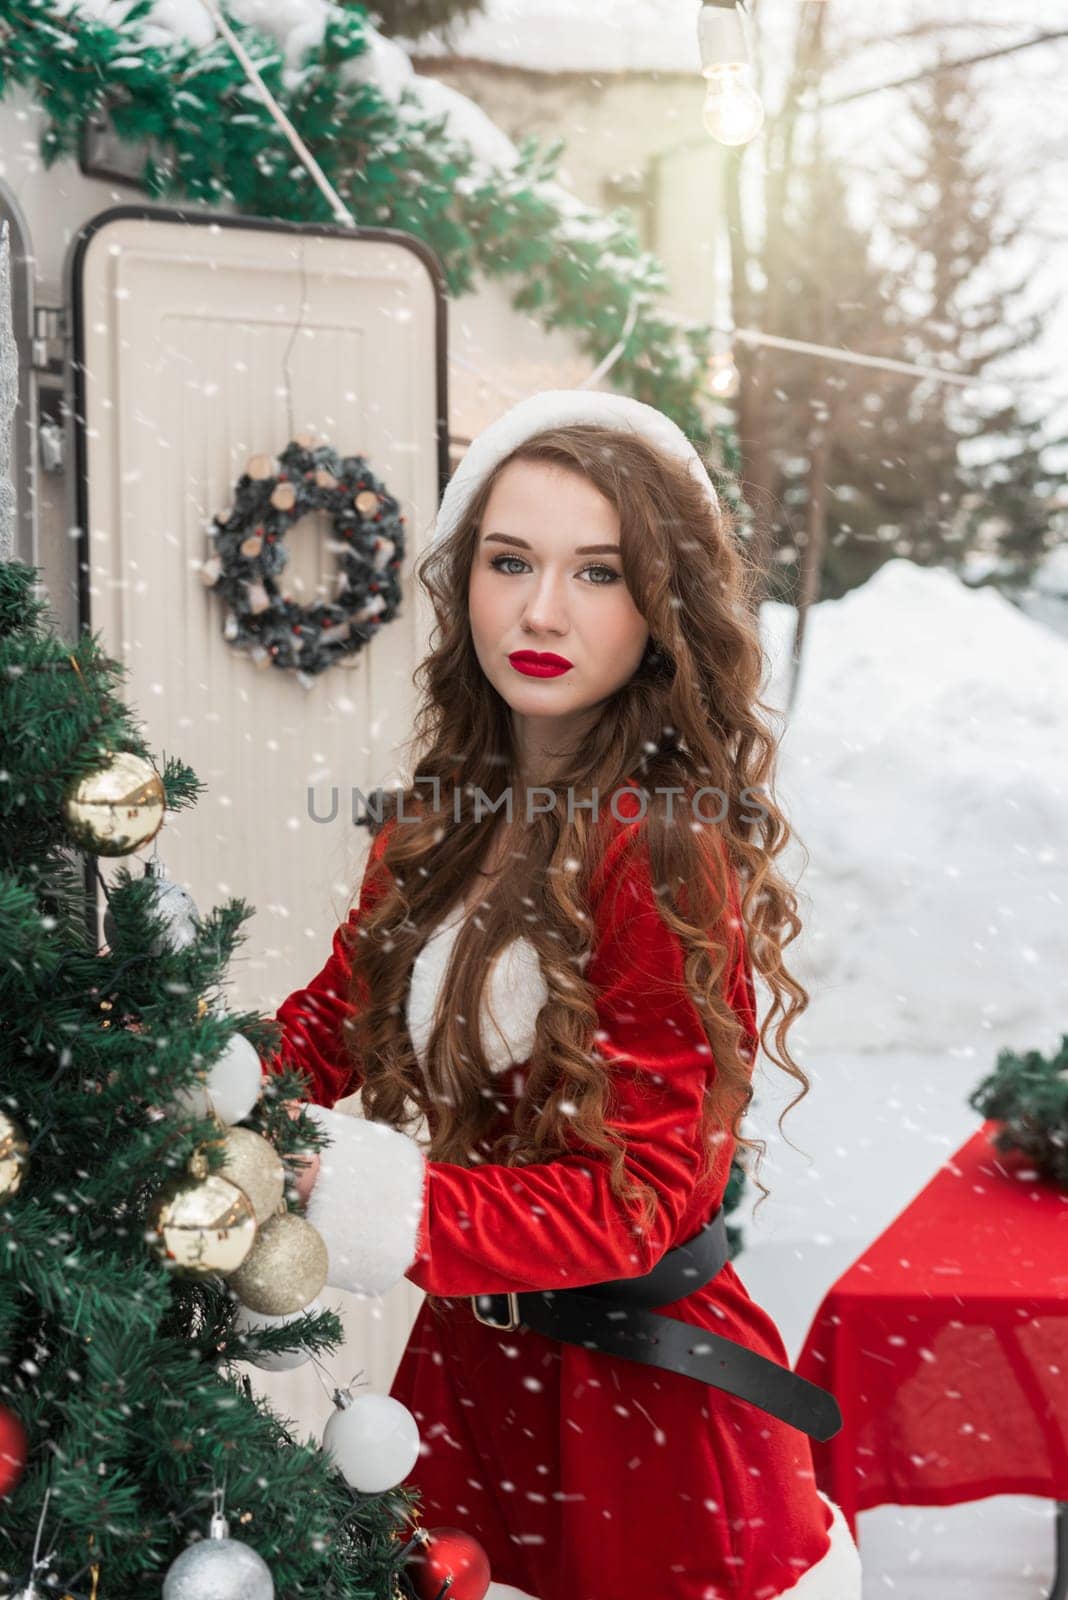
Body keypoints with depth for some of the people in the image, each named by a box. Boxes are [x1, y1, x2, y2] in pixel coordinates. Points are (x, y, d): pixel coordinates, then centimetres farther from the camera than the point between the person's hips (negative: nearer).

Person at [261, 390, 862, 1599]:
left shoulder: (666, 852, -22)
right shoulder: (443, 820, 0)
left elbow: (643, 1200, -22)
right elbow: (333, 1018, 5)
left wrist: (366, 1206, -34)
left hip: (633, 1391, -6)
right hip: (469, 1359, 6)